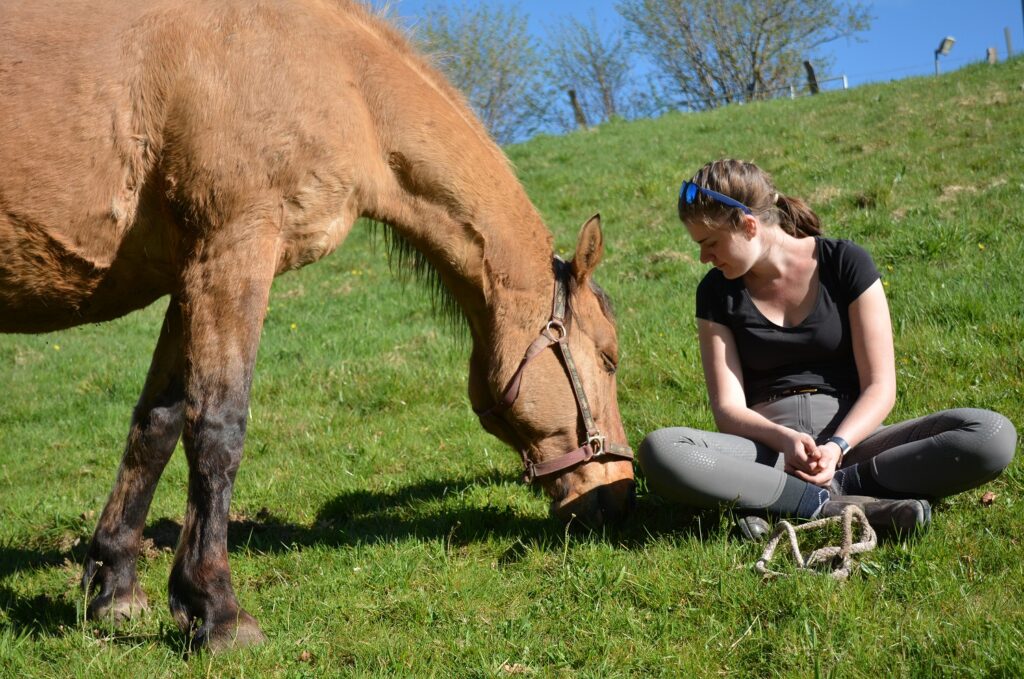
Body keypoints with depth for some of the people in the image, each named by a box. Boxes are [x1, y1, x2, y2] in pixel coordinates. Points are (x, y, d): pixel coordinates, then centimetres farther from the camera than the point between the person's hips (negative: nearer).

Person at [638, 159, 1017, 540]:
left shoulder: (845, 263, -1)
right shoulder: (717, 293, 5)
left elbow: (880, 387, -4)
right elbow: (728, 408, -2)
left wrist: (838, 446, -23)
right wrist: (784, 439, -23)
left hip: (850, 438, 0)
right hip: (768, 448, 0)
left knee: (993, 435, -26)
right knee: (659, 451, -32)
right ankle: (835, 505, -29)